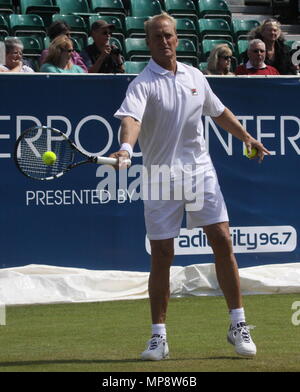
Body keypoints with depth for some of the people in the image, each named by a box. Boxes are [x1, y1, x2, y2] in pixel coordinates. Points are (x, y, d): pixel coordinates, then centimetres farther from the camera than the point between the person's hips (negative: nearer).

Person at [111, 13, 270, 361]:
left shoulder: (195, 77, 8)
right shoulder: (143, 84, -10)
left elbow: (219, 112, 27)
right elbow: (131, 118, -29)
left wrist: (246, 137, 28)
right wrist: (126, 147, -48)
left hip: (200, 172, 4)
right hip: (161, 177, -4)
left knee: (222, 241, -3)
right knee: (161, 256, -2)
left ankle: (238, 325, 7)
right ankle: (159, 336, 7)